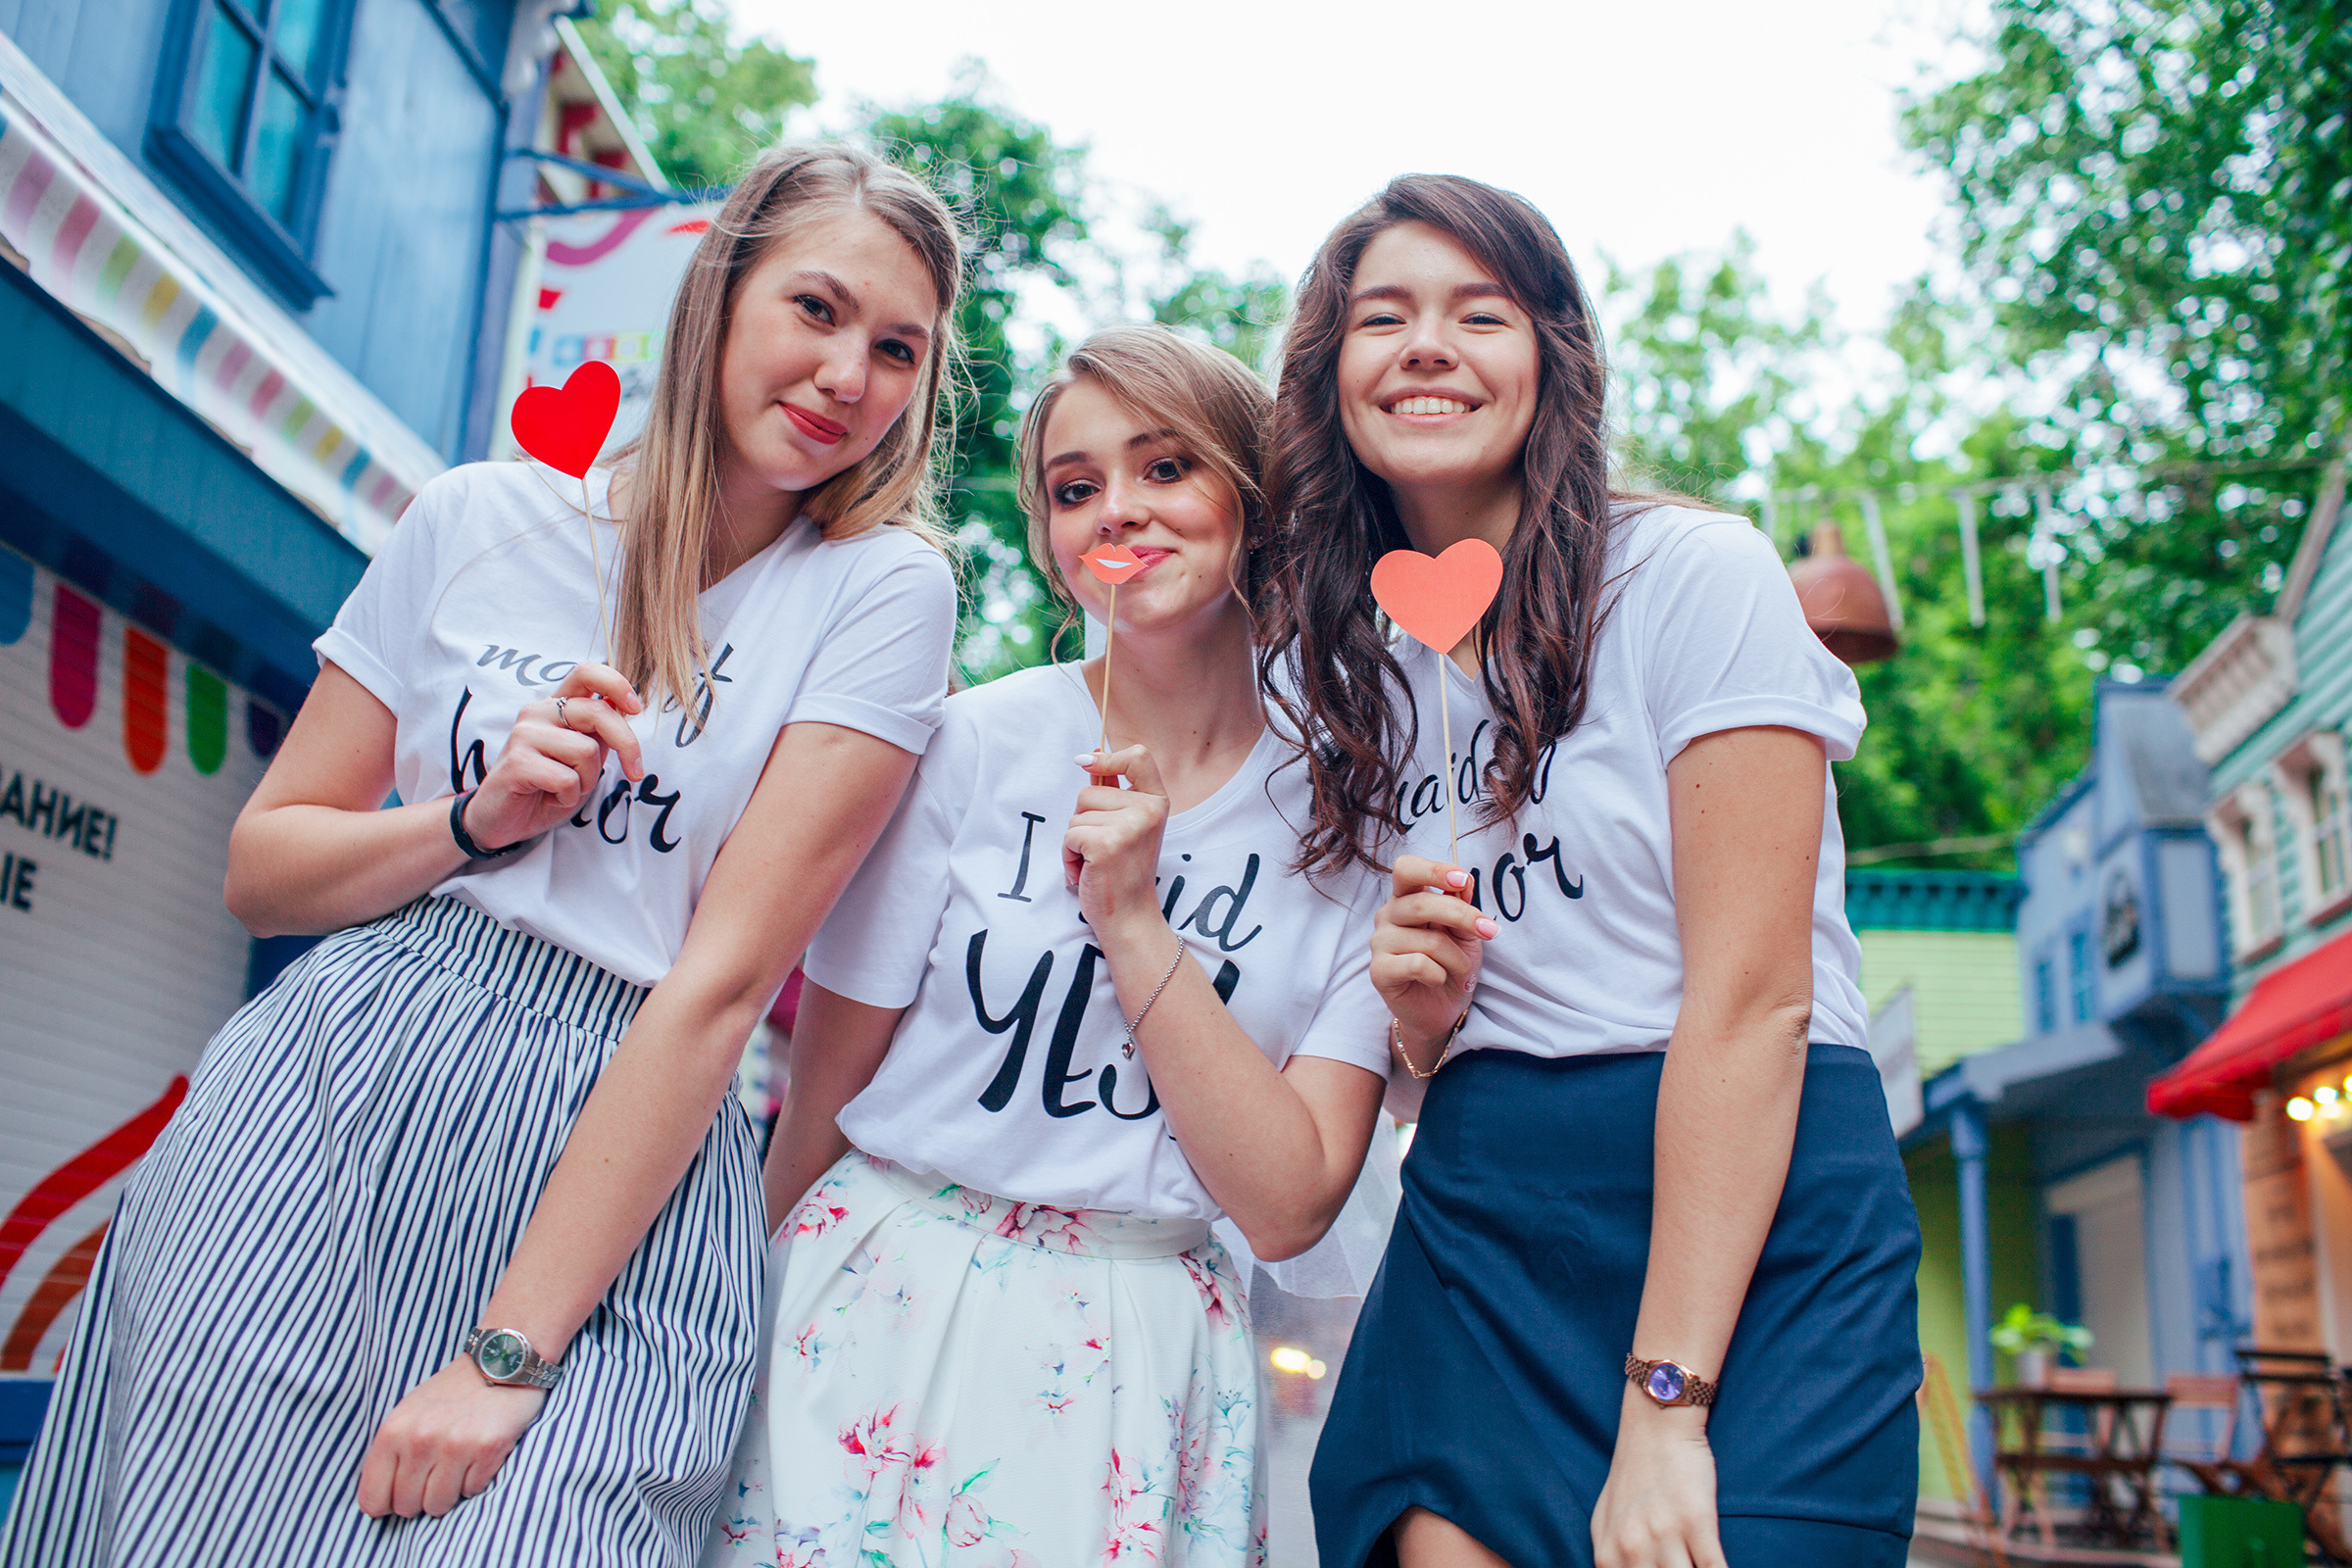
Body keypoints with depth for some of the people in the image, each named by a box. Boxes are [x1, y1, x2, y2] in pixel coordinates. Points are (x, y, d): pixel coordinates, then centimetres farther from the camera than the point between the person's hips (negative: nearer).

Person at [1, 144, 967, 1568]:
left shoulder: (884, 591, -4)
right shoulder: (480, 520, 6)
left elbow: (724, 977, -11)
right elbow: (263, 872, 10)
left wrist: (512, 1351, -14)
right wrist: (480, 819, -9)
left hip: (629, 1160, -2)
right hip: (320, 1097, 3)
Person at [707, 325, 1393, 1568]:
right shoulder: (971, 745, -9)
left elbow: (1288, 1208, -12)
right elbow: (825, 1093, -1)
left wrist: (1133, 925, -18)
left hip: (1140, 1357, 1)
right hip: (879, 1313, 0)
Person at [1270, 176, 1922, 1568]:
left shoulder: (1693, 575, -7)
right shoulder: (1337, 667, 10)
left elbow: (1750, 999, -14)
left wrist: (1663, 1404, -18)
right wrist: (1428, 1005, -7)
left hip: (1753, 1209, -4)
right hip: (1477, 1218, 4)